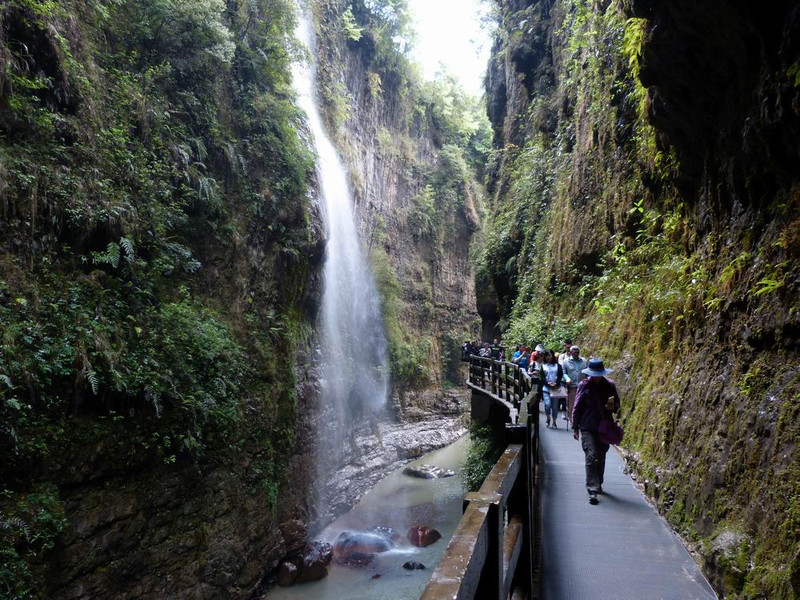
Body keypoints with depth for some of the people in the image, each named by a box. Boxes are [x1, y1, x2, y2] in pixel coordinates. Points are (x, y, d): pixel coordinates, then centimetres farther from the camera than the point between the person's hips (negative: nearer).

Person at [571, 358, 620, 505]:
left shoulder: (610, 385, 0)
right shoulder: (584, 385, -7)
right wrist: (575, 427, -2)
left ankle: (598, 484, 35)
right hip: (588, 428, -3)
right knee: (591, 457, -13)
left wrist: (613, 407, -13)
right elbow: (577, 407, -1)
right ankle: (592, 490, -13)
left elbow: (617, 404, 12)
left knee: (601, 458, 16)